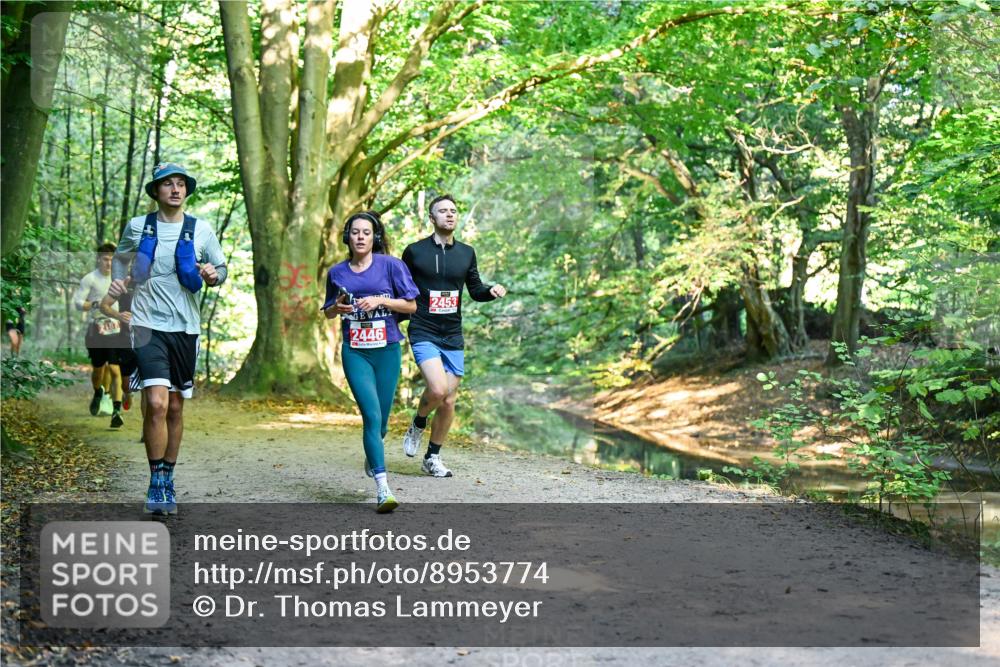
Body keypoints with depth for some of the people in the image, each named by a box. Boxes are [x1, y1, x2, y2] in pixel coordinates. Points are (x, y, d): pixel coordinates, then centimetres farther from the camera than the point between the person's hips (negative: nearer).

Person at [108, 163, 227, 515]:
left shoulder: (200, 230, 3)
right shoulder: (137, 226, 4)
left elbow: (221, 268, 11)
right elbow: (122, 257, 22)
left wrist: (213, 275, -11)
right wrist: (120, 281, 3)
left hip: (185, 327, 2)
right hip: (148, 325, -2)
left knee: (175, 407, 10)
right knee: (156, 403, -17)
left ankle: (167, 481, 25)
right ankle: (156, 484, -6)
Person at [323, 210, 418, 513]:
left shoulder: (390, 265, 0)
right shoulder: (337, 272, 7)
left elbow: (411, 306, 1)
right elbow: (328, 312, 20)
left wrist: (381, 300, -13)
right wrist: (338, 307, -3)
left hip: (387, 350, 0)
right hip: (355, 353, 0)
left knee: (381, 418, 8)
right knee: (371, 414, -15)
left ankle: (372, 453, 45)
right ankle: (383, 490, -16)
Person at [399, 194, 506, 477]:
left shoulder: (466, 253, 9)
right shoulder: (414, 251, -1)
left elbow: (475, 290, 18)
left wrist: (492, 290, -3)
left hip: (453, 337, 4)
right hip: (423, 334, -4)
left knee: (448, 402, 5)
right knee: (437, 389, -24)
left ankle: (433, 458, 22)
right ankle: (418, 425, 7)